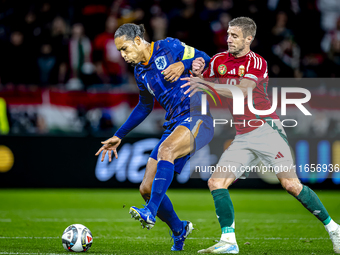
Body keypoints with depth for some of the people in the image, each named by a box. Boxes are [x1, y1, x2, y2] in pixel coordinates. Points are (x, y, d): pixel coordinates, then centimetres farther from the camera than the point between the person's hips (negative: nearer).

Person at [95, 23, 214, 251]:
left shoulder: (169, 47, -2)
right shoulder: (140, 72, 16)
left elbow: (207, 61, 0)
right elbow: (145, 107, 29)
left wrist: (183, 65, -17)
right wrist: (119, 136, 29)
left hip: (198, 116, -7)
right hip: (175, 124, 7)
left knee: (166, 149, -38)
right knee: (146, 189, 0)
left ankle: (151, 212, -43)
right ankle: (178, 229, 23)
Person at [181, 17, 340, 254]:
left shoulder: (257, 62, -9)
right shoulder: (219, 60, 9)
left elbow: (242, 92, -24)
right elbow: (199, 86, 20)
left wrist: (207, 84, -30)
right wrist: (198, 72, -3)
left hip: (266, 130, -6)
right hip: (242, 137, 6)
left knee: (291, 184, -12)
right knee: (216, 182, -10)